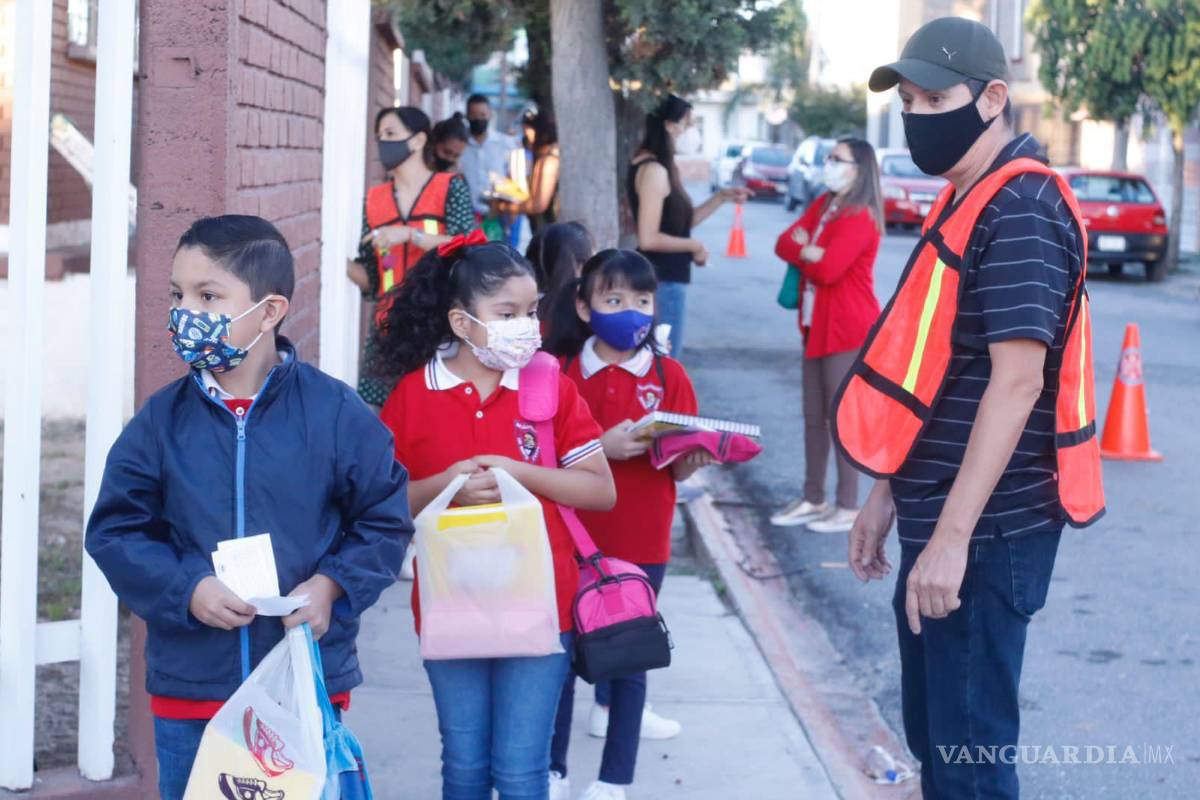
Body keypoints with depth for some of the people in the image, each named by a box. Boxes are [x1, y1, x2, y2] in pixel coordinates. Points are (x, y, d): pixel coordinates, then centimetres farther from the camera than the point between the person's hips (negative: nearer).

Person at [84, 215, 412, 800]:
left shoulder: (335, 412, -5)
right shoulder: (162, 419, -1)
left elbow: (384, 521, 1)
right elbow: (115, 529, 1)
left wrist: (332, 587, -13)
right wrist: (185, 590, -13)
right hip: (188, 690, 2)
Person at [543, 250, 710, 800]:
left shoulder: (669, 375, 0)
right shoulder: (561, 372, -3)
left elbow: (679, 471, 1)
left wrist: (691, 456, -21)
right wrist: (602, 447, -22)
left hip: (642, 545, 1)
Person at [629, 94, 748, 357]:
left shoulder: (661, 167, 13)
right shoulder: (654, 170, -18)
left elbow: (680, 221, 16)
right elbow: (648, 239, -24)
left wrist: (722, 197, 11)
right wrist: (694, 246, -13)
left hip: (667, 279, 10)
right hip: (662, 282, -10)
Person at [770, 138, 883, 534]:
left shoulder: (860, 217, -15)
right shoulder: (823, 205, 13)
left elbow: (827, 270, -23)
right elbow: (784, 243, 5)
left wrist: (801, 252, -4)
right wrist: (808, 252, -16)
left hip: (847, 327, -9)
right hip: (816, 323, 9)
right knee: (814, 417, 13)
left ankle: (848, 508, 2)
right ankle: (813, 500, 21)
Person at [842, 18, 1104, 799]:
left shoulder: (1022, 208, -17)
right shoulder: (966, 202, 14)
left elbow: (1016, 381, -24)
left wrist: (952, 536, -26)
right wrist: (888, 494, 20)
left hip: (988, 530, -10)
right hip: (941, 516, 10)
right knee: (932, 733, 18)